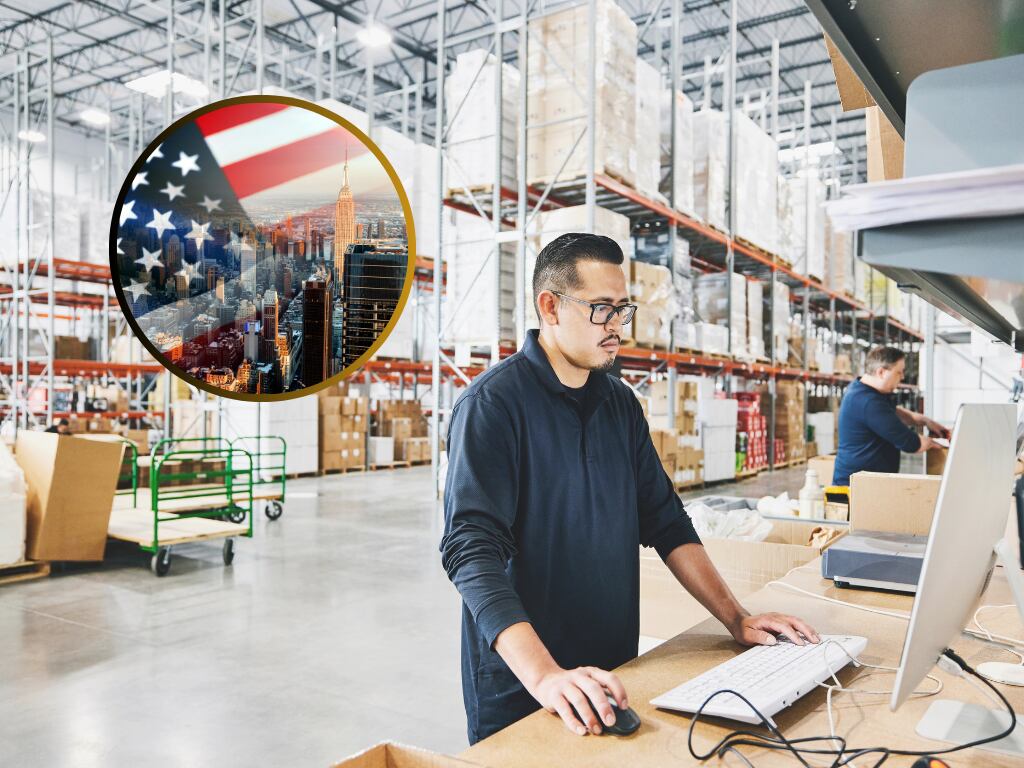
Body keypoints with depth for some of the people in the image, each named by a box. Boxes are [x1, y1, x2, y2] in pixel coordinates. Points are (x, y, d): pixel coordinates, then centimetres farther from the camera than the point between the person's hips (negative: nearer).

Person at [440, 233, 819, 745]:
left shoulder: (621, 404, 6)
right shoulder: (493, 404, -17)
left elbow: (665, 522, 9)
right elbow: (471, 550, -26)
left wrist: (736, 619, 1)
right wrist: (544, 676, -35)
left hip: (614, 673, 7)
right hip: (518, 688, -6)